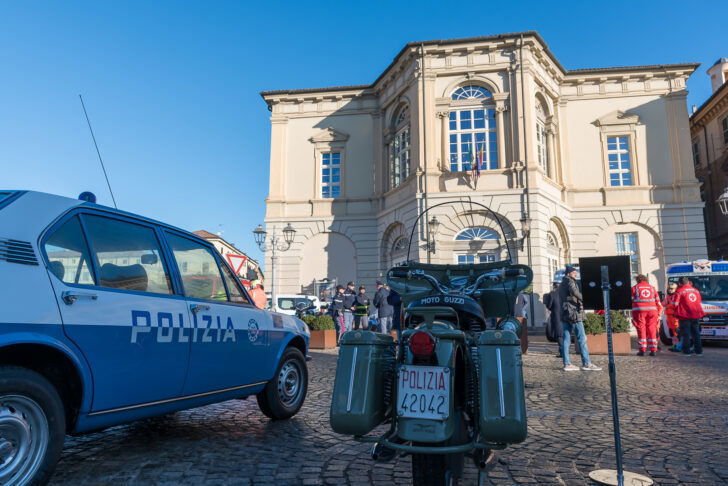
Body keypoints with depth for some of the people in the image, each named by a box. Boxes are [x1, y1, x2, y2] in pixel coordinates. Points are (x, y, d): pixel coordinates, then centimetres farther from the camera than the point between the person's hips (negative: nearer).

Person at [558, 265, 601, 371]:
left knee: (566, 339, 5)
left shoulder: (561, 284, 21)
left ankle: (567, 364, 5)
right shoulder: (570, 281, -6)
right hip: (574, 312, -9)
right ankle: (586, 363, -4)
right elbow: (573, 291, -26)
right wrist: (584, 299, -26)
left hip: (565, 314, 9)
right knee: (582, 338, -5)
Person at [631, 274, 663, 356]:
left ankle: (642, 350, 3)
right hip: (652, 310, 2)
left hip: (639, 310, -2)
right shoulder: (652, 288, 16)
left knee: (641, 330, 3)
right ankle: (653, 350, 7)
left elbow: (631, 301, 3)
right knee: (652, 330, 7)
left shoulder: (634, 288, 8)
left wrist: (633, 315, 6)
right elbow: (658, 301, 13)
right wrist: (659, 313, 16)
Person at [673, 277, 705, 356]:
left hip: (685, 315, -5)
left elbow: (675, 304, -12)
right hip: (696, 314, 5)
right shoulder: (695, 290, 12)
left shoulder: (679, 291, -8)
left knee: (686, 334, -1)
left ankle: (687, 351, -1)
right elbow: (700, 303, 19)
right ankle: (698, 351, 17)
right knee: (696, 333, 14)